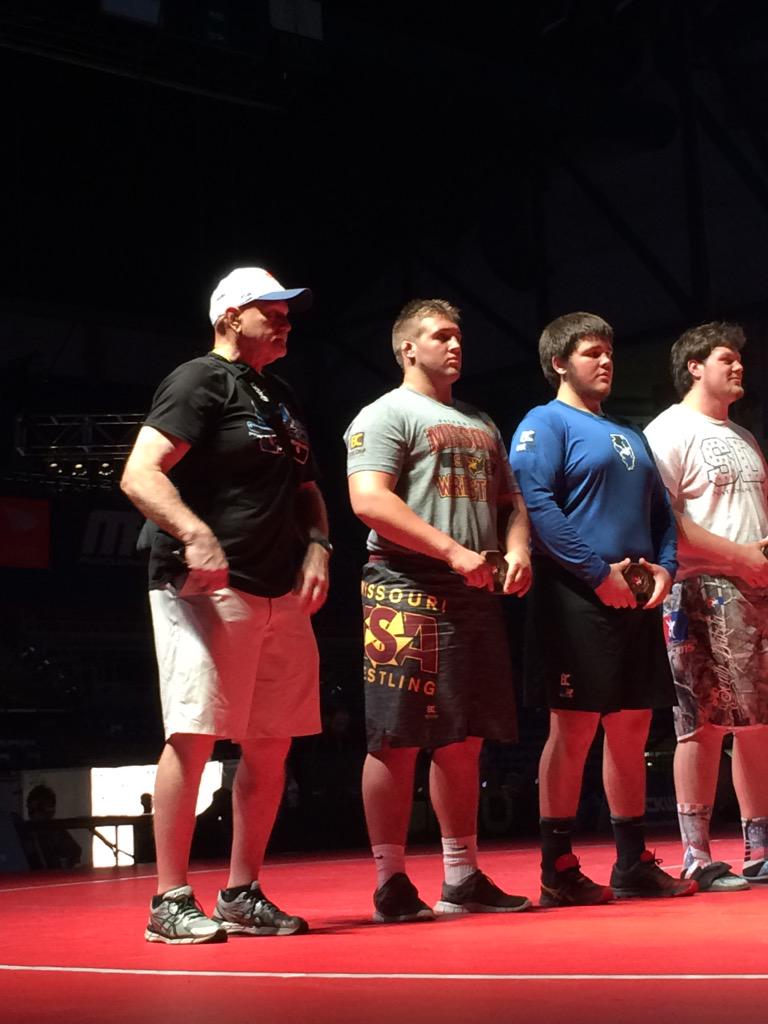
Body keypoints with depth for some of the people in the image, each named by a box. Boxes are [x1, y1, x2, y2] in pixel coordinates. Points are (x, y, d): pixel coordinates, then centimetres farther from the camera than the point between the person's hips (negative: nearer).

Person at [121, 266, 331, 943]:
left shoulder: (280, 398, 22)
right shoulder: (199, 381, -5)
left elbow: (305, 488, 27)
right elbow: (140, 474, -15)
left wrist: (317, 544, 7)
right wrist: (196, 534, -29)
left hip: (282, 595, 9)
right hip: (206, 588, -8)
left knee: (271, 747, 8)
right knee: (193, 736, -9)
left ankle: (243, 895, 17)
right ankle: (171, 903, -3)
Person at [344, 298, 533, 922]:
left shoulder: (481, 425, 24)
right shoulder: (386, 415, -2)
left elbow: (511, 499, 27)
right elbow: (369, 500, -15)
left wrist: (518, 547, 3)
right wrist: (454, 551, -20)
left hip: (475, 596, 8)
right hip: (407, 595, -8)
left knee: (464, 741, 10)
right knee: (398, 740, -6)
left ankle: (462, 878, 17)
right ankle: (391, 885, -1)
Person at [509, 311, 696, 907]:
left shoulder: (629, 436, 23)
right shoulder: (546, 424, -2)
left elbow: (661, 511, 23)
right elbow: (534, 502, -16)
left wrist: (665, 566, 2)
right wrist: (598, 571, -19)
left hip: (635, 598, 8)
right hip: (577, 598, -8)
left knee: (631, 728, 9)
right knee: (574, 729, -7)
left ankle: (634, 864, 17)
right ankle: (558, 871, -1)